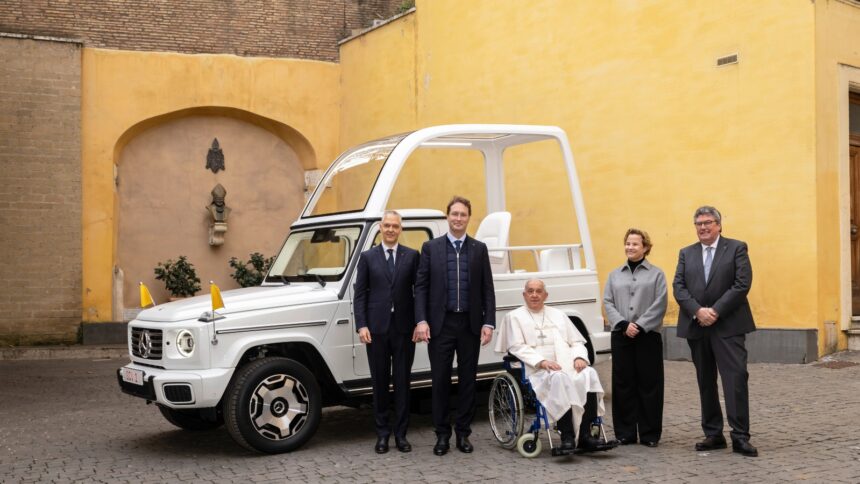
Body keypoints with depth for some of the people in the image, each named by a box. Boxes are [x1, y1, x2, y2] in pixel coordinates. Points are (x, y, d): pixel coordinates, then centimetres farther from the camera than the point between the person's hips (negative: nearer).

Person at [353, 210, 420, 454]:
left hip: (404, 328, 0)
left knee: (402, 382, 5)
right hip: (377, 328, 0)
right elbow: (360, 294, 3)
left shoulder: (412, 256, 5)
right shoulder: (368, 257, 6)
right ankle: (382, 433, 16)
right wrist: (361, 326, -6)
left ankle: (400, 434, 14)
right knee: (379, 382, 7)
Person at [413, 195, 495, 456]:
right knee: (440, 381, 3)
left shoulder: (479, 249, 7)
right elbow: (421, 286, 0)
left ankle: (463, 433, 18)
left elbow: (487, 289, 5)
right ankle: (442, 434, 14)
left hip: (470, 324, 1)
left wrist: (489, 323, -3)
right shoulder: (431, 247, 3)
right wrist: (421, 321, -9)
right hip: (440, 324, -1)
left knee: (467, 380, 7)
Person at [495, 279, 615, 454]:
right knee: (559, 379, -38)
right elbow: (517, 347, 0)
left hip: (570, 367, 4)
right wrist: (541, 361, -15)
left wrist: (579, 357, -1)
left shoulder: (558, 315, 28)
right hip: (538, 371, -4)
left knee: (589, 374, -29)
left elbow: (577, 342, 22)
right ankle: (567, 437, -36)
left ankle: (585, 435, -32)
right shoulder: (515, 317, 14)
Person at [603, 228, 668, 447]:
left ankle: (650, 434, 9)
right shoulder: (615, 275, 13)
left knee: (649, 384, 1)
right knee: (623, 384, 4)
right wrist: (624, 324, -10)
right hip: (621, 335, 3)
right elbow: (608, 302, 5)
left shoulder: (656, 274, 4)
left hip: (648, 335, -3)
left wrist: (640, 326, -13)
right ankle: (625, 433, 12)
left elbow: (659, 305, -5)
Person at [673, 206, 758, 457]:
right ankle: (713, 434, 17)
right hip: (696, 326, 4)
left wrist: (715, 311, -14)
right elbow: (678, 286, 4)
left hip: (728, 326, -4)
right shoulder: (686, 253, 14)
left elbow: (742, 284, -8)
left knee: (736, 378, -9)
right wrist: (698, 311, -12)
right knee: (705, 382, 9)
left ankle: (740, 437, -5)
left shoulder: (736, 248, 2)